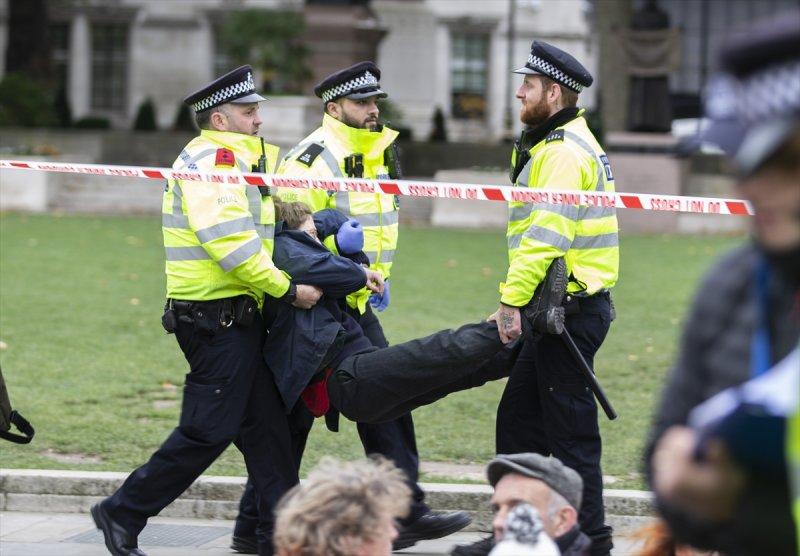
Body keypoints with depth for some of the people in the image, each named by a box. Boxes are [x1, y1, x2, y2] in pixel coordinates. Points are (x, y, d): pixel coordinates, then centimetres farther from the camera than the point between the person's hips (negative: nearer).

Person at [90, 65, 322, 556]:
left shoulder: (232, 158, 20)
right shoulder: (211, 159, -13)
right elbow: (230, 243, -22)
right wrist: (287, 290, -17)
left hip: (237, 317, 11)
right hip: (217, 318, -11)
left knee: (266, 424, 8)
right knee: (208, 432, -8)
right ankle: (123, 514, 1)